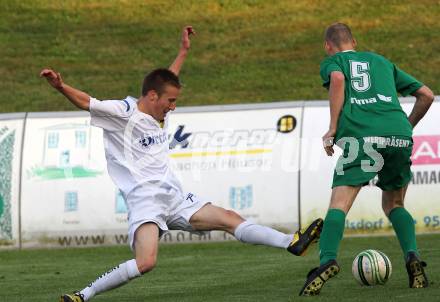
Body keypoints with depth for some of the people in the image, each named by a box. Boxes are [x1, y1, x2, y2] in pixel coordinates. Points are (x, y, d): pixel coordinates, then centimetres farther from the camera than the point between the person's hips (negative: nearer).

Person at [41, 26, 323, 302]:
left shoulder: (159, 114, 16)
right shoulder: (125, 113, -8)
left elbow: (168, 79, 36)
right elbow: (86, 102, -19)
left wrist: (184, 51, 42)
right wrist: (61, 86, -36)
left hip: (174, 197, 9)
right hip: (144, 201, -8)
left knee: (230, 219, 5)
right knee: (145, 262, -28)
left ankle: (293, 243, 9)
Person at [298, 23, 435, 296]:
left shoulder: (332, 61, 21)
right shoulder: (382, 62, 32)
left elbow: (337, 79, -6)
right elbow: (427, 95, 29)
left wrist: (332, 129, -3)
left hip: (362, 136, -4)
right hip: (399, 136, 4)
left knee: (339, 204, -8)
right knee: (394, 204, 20)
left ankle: (327, 260, -31)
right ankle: (412, 256, -3)